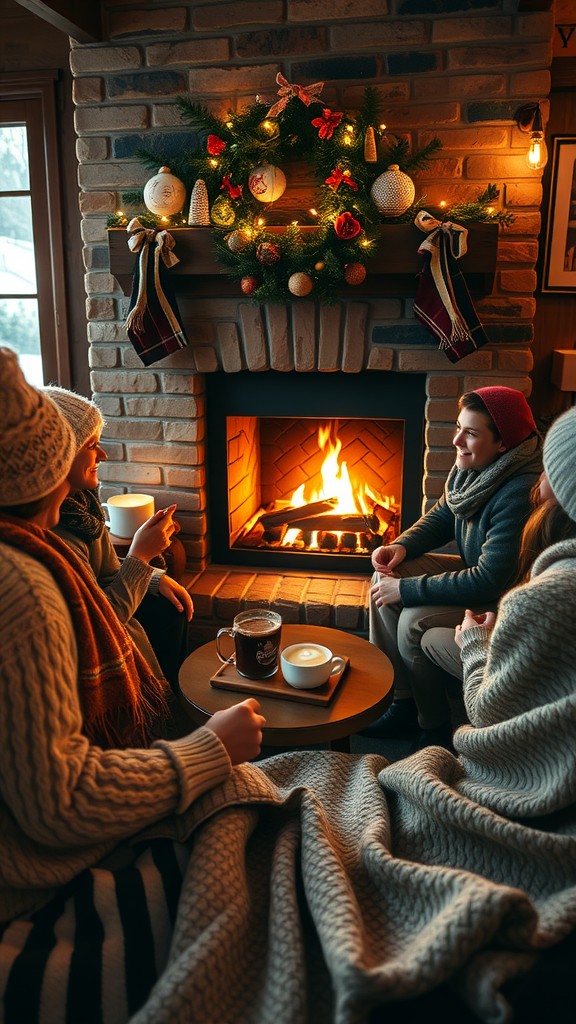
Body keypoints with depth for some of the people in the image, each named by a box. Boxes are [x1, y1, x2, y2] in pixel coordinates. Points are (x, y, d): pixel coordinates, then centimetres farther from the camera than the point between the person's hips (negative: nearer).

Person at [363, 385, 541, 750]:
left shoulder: (522, 493, -32)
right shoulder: (471, 467, -5)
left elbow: (490, 582, -33)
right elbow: (441, 518, 12)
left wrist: (407, 589, -27)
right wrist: (403, 546, -9)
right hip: (478, 570, 9)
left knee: (414, 621, -25)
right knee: (387, 577, -3)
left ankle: (436, 730, 2)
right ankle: (402, 704, 6)